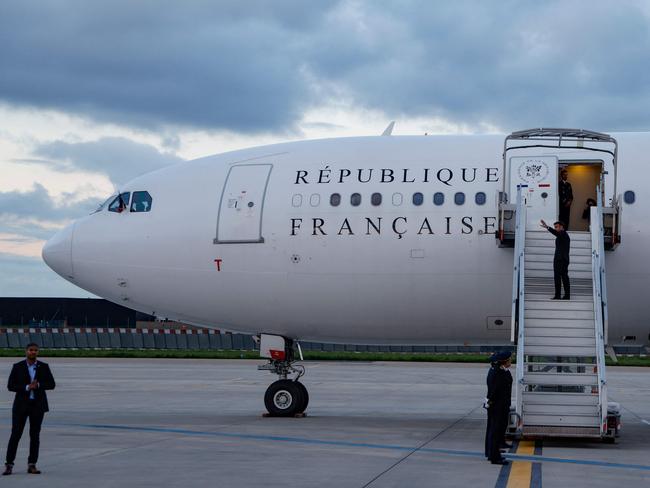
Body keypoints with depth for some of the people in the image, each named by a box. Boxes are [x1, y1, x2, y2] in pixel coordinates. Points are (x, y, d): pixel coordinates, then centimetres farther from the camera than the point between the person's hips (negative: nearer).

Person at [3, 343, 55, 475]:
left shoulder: (44, 367, 3)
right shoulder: (17, 367, -2)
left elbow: (52, 384, 0)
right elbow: (10, 386, -6)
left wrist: (38, 385, -17)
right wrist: (27, 387, -19)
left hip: (38, 405, 2)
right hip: (21, 405, -2)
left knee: (35, 435, 3)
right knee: (15, 434, -4)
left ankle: (32, 465, 9)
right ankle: (9, 465, 2)